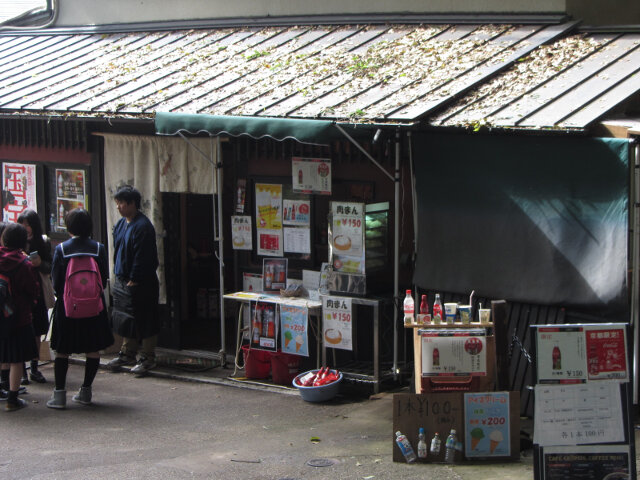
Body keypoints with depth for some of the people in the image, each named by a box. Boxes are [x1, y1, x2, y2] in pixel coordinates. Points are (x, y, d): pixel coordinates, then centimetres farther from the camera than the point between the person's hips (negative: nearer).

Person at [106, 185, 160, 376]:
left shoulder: (142, 226, -17)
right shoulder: (121, 224, 11)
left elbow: (142, 258, -19)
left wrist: (134, 280, -17)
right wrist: (117, 277, 13)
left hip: (140, 284, -9)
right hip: (122, 281, 9)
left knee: (143, 321, -1)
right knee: (125, 318, 16)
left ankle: (148, 358, 7)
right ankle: (127, 353, 28)